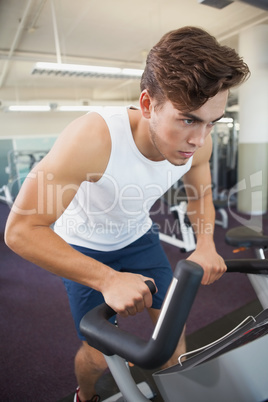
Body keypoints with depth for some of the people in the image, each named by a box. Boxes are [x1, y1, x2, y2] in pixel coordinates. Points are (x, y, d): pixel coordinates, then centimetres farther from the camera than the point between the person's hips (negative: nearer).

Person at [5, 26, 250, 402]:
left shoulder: (197, 142, -20)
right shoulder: (93, 138, -38)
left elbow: (201, 194, 1)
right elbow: (21, 229, -34)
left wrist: (205, 243, -18)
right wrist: (108, 279, -41)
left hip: (138, 237, 4)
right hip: (84, 248, -3)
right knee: (99, 355, 2)